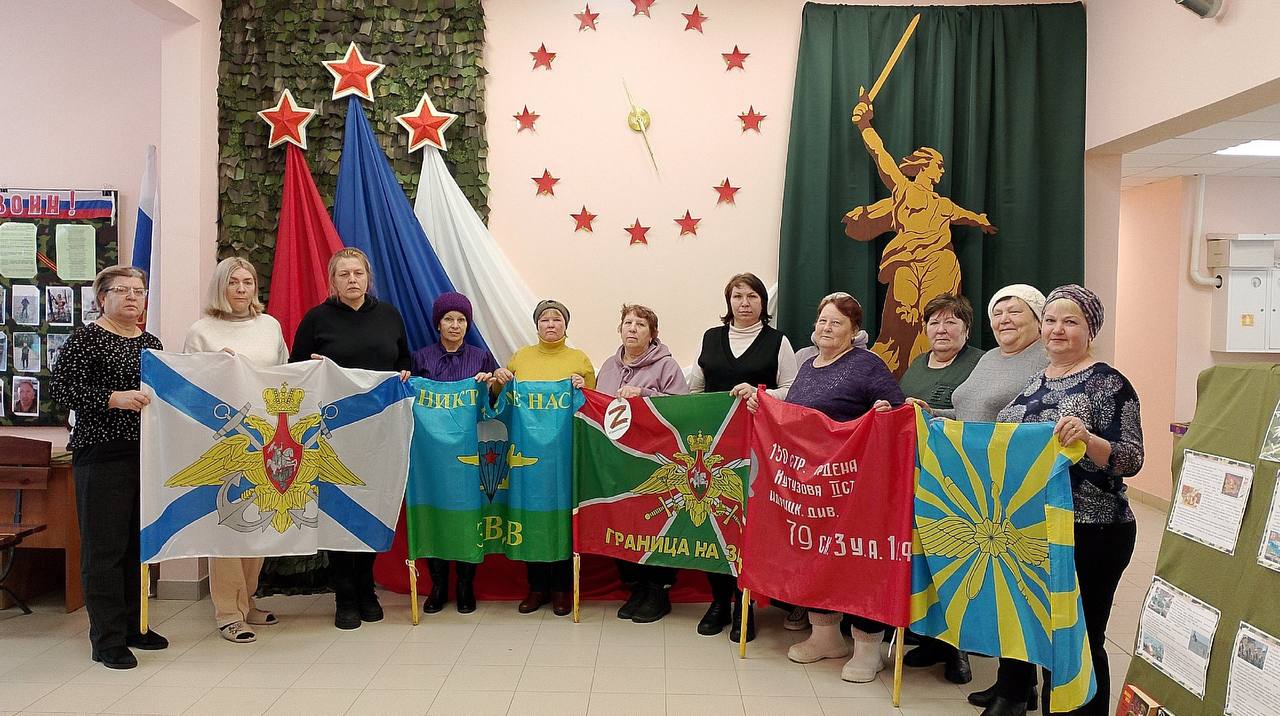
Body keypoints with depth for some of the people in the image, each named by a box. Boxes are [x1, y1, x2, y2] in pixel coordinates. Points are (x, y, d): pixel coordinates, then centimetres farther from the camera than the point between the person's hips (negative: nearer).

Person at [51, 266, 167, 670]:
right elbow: (64, 389, -12)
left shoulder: (151, 343, 16)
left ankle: (135, 626, 25)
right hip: (102, 455, -6)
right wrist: (115, 398, -24)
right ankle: (108, 639, 6)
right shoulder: (86, 340, -3)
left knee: (141, 542, 12)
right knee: (104, 546, -2)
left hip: (147, 454, 7)